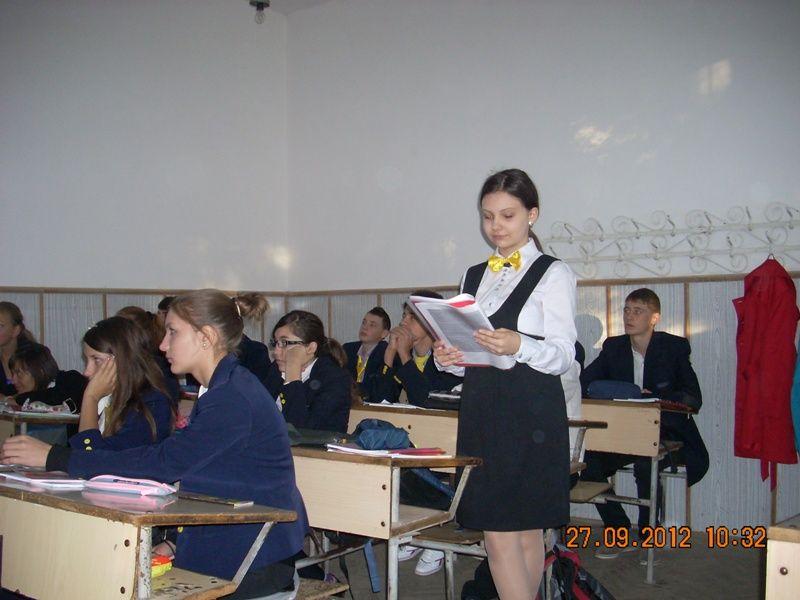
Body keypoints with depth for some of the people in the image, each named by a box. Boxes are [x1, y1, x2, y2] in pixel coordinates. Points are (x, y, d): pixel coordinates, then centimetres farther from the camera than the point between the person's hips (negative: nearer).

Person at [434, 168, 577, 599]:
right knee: (498, 530, 6)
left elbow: (563, 356, -9)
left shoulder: (552, 274, 0)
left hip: (531, 414, -5)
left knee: (525, 527, -2)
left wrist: (519, 346, -27)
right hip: (481, 411, 5)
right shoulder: (474, 276, 17)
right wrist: (449, 358, -2)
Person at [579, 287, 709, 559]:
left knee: (645, 464, -32)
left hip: (667, 434, -4)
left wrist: (654, 398, -28)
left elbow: (694, 399, -11)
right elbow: (582, 382, -2)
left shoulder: (675, 347, -4)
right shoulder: (613, 347, 6)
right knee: (591, 463, -19)